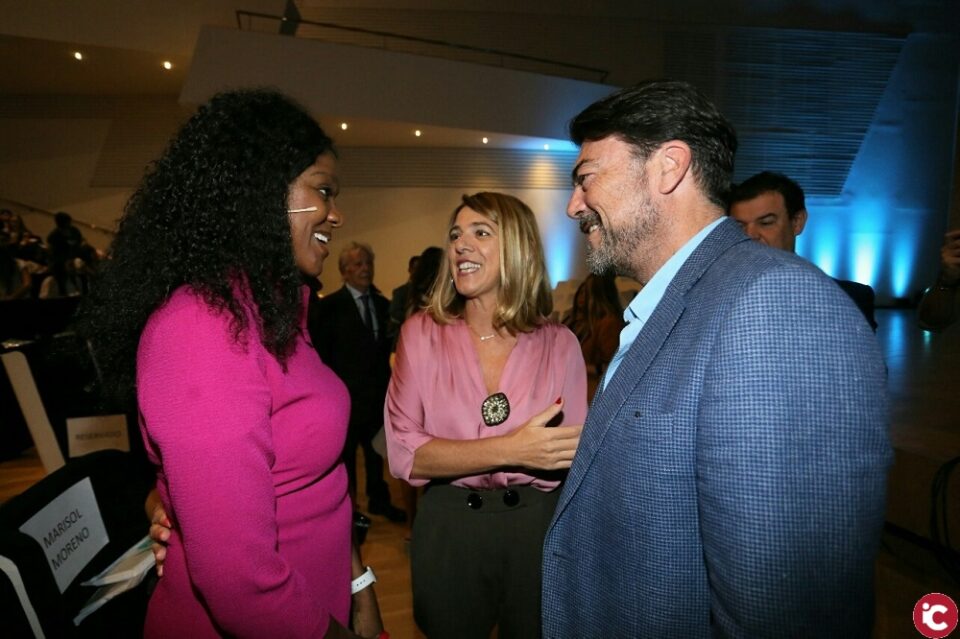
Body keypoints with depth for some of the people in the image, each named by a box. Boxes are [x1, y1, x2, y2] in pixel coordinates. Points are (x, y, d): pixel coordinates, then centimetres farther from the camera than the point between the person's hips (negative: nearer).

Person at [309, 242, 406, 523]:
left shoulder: (382, 304, 7)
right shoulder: (329, 306, -8)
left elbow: (385, 346, 9)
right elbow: (322, 352, -8)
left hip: (378, 391, 5)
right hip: (346, 392, -4)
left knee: (376, 448, 16)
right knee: (345, 452, 10)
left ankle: (378, 499, 32)